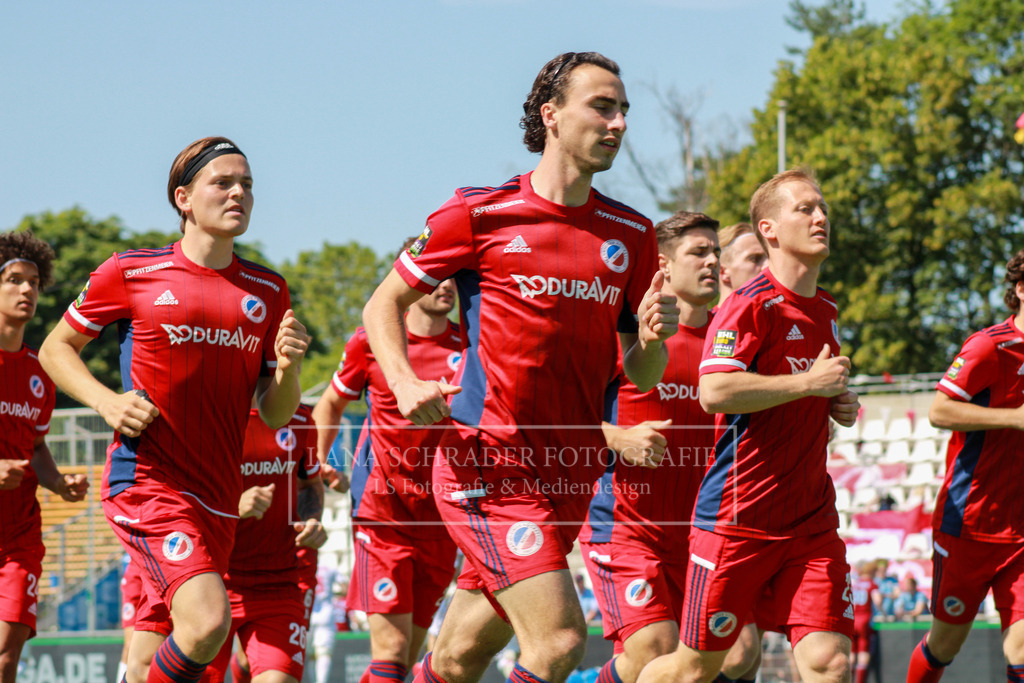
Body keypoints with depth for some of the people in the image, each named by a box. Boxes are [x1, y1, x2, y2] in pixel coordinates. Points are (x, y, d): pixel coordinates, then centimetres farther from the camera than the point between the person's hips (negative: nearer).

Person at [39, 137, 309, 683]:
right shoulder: (130, 272, 0)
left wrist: (287, 368, -8)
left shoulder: (268, 291, 11)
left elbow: (274, 415, 14)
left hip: (217, 496, 5)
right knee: (207, 621, -25)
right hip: (146, 480, -5)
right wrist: (106, 401, -7)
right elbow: (55, 349, 11)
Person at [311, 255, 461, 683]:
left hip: (440, 513, 3)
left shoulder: (469, 348, 2)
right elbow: (331, 404, 17)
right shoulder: (370, 342, 1)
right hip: (382, 506, -3)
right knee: (392, 646, -15)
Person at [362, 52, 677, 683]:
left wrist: (653, 336, -10)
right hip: (487, 464, -5)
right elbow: (383, 305, 5)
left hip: (571, 475, 5)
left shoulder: (632, 235, 10)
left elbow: (642, 375, 14)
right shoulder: (478, 215, -3)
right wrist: (405, 383, -14)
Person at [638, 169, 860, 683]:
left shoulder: (826, 312, 16)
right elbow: (714, 391, -25)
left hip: (811, 520, 6)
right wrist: (810, 382, -18)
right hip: (737, 518, -6)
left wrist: (837, 406, 10)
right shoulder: (751, 305, -10)